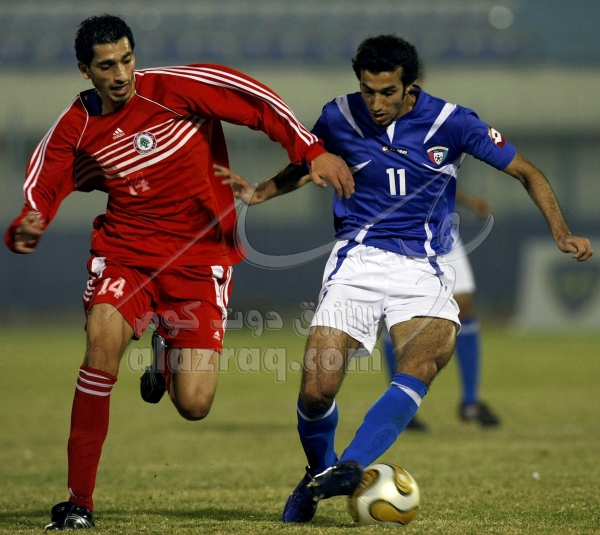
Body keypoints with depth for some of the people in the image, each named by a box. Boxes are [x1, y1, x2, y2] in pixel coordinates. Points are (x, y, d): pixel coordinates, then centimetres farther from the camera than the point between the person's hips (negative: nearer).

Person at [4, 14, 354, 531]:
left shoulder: (174, 89, -11)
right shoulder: (75, 128, -2)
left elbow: (256, 100, -7)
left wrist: (311, 151, -14)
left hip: (201, 259, -2)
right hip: (123, 251, 2)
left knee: (194, 406, -10)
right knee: (104, 336, -30)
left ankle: (171, 361, 34)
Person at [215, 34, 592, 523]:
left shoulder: (451, 123, -6)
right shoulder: (340, 118, 0)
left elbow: (527, 172, 3)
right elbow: (306, 165, 22)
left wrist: (562, 234, -10)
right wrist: (259, 193, 4)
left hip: (423, 269, -1)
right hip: (357, 261, 1)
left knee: (424, 364, -32)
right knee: (316, 389, -14)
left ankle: (350, 466, -38)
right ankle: (318, 474, 16)